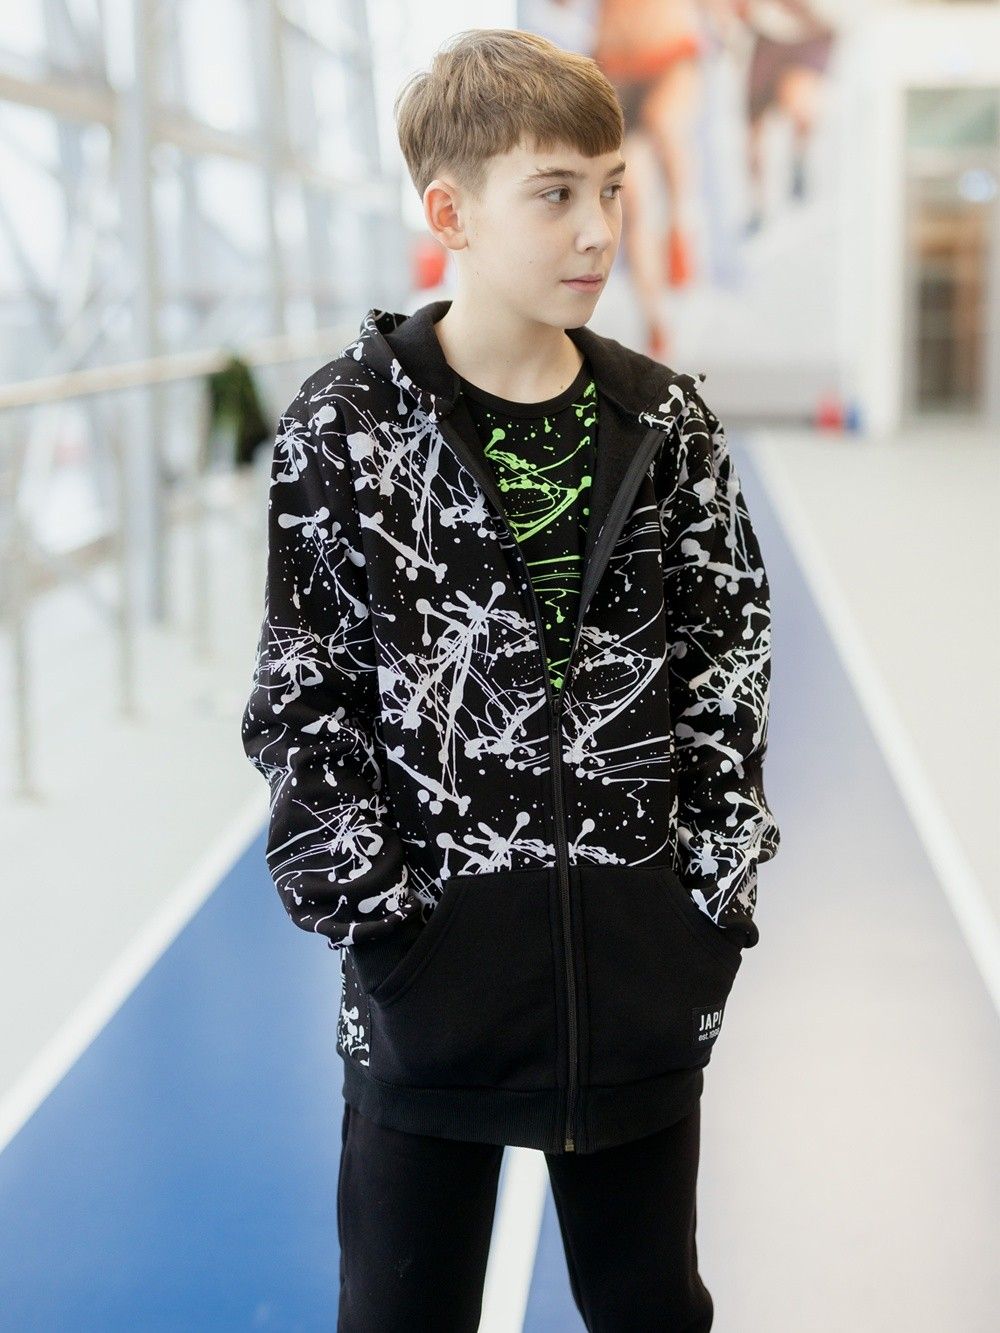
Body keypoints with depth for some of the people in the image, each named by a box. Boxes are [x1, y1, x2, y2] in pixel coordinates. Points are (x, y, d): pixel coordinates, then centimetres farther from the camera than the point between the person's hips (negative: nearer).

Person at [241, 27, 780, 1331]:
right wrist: (376, 912, -10)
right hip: (435, 955, -2)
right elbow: (304, 697, -5)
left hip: (641, 967, 2)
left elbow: (728, 668, 5)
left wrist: (714, 889, -2)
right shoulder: (346, 425, -6)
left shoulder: (668, 425, 2)